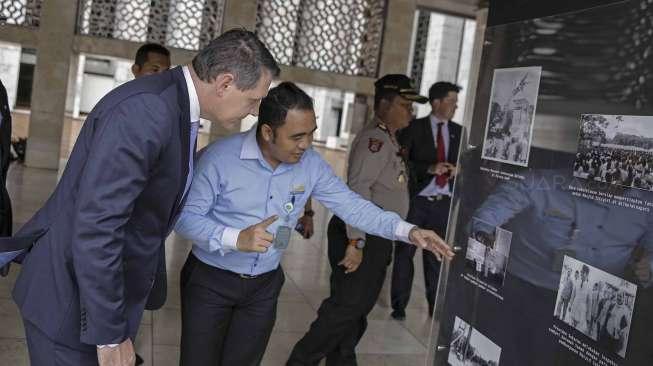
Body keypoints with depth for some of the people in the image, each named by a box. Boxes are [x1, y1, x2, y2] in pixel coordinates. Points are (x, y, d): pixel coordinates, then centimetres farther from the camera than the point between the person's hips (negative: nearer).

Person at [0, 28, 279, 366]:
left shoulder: (178, 107, 4)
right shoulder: (144, 111, -26)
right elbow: (95, 228, -29)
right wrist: (109, 335, -23)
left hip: (108, 289, 9)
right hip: (72, 297, -9)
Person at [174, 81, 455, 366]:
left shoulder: (311, 164, -7)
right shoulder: (220, 157, -19)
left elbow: (351, 206, -5)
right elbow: (186, 217, -17)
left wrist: (407, 231, -16)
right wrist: (235, 238, -33)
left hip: (264, 285, 3)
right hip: (211, 279, -3)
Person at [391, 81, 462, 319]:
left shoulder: (458, 131, 9)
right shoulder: (414, 128, -3)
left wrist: (457, 170, -9)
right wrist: (429, 168, -21)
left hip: (444, 202, 3)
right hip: (416, 200, -3)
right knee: (405, 252, 5)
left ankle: (435, 306, 23)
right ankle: (399, 305, 17)